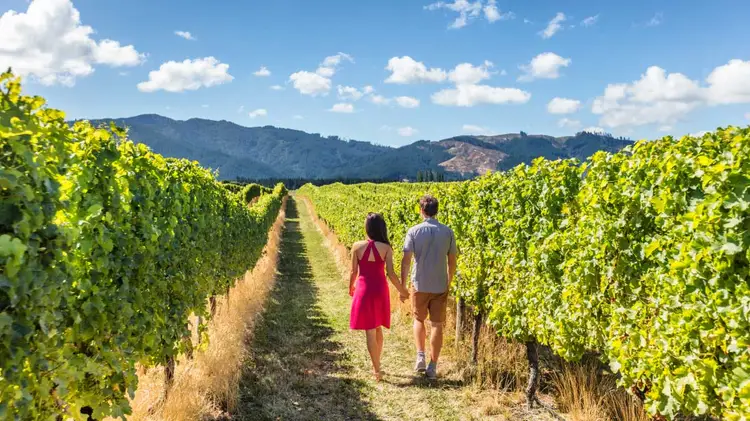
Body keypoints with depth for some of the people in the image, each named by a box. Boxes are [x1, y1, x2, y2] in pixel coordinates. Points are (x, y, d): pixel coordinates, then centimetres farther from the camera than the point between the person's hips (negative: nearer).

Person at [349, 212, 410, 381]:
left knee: (370, 331, 4)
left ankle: (377, 370, 6)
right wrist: (402, 291, 4)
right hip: (380, 291, 2)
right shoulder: (386, 248, -8)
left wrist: (351, 288, 15)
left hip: (363, 290, -2)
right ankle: (376, 365, 34)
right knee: (378, 328, 21)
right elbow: (391, 273, -10)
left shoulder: (357, 246, -9)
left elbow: (353, 272, -4)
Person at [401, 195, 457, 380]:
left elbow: (406, 260, -11)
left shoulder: (414, 231, -9)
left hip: (419, 285, -1)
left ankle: (420, 356, 8)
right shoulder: (447, 232, -2)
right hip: (440, 286, 1)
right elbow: (452, 261, 3)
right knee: (437, 325, 7)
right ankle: (432, 366, 10)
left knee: (419, 320, 20)